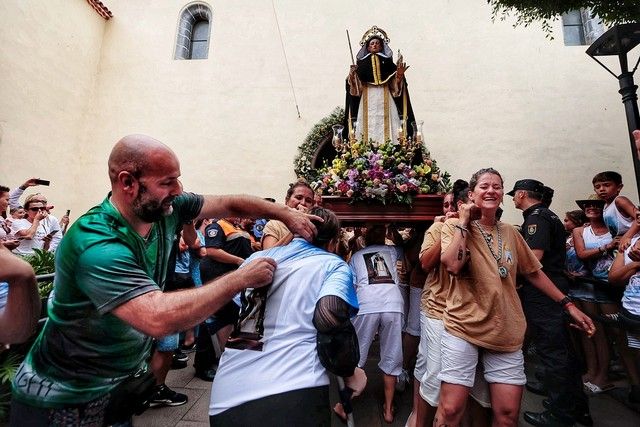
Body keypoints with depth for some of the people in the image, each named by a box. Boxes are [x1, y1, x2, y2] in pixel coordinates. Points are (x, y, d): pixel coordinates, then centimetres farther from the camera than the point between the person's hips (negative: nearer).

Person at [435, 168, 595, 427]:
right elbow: (452, 265, -21)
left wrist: (568, 305, 17)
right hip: (463, 327, -4)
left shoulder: (510, 233, 11)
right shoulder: (455, 226, -3)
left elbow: (534, 272, 20)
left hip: (507, 332, 5)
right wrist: (463, 221, -14)